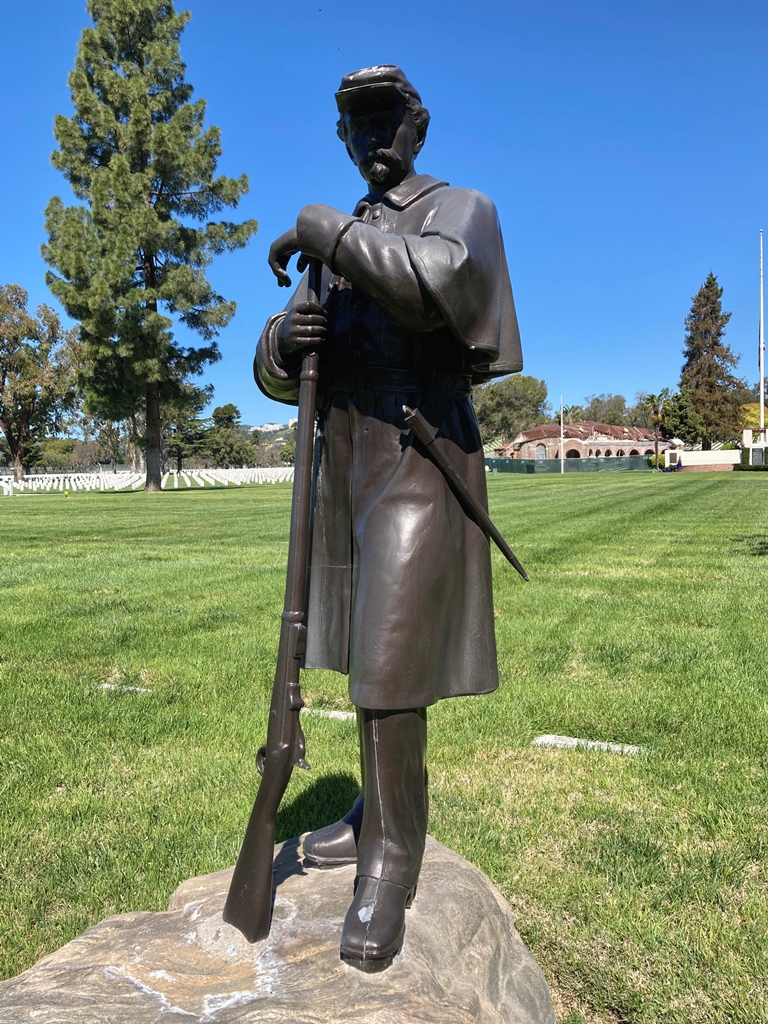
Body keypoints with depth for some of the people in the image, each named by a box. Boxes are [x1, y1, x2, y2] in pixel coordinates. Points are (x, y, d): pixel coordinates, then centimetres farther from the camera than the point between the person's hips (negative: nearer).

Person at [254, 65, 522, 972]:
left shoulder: (461, 209, 1)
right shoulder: (340, 245, 20)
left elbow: (435, 280, -26)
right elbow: (276, 374, 14)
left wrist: (317, 228, -17)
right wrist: (287, 341, -9)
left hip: (418, 463, -7)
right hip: (344, 465, 7)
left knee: (390, 668, -12)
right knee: (367, 653, 14)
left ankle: (392, 863, 5)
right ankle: (379, 814, 30)